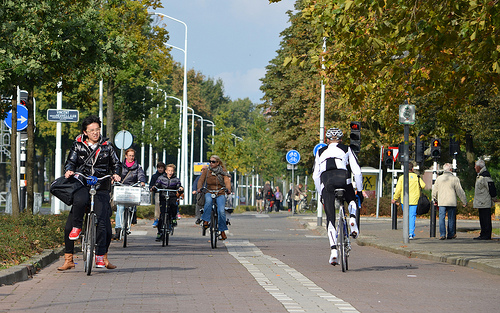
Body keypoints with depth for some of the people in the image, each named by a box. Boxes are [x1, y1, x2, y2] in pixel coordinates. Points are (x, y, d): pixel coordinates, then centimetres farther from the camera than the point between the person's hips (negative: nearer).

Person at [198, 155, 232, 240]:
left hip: (220, 194, 0)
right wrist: (199, 188, -23)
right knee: (208, 201, -38)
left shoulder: (223, 172, 6)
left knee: (221, 211, -21)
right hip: (209, 192, 0)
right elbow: (201, 180, -2)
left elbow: (227, 181, -7)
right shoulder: (206, 171, 9)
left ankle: (222, 231, -6)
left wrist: (228, 189, -28)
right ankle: (206, 220, -29)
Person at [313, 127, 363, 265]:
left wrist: (321, 193, 30)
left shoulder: (321, 152, 28)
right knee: (352, 200, 32)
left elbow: (316, 175, 24)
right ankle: (352, 219, 1)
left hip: (326, 182, 1)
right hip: (343, 179, -1)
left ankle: (333, 249, -10)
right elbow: (357, 171, 14)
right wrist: (359, 190, 20)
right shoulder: (346, 150, 22)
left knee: (330, 218, 4)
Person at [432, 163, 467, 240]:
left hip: (441, 202, 2)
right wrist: (464, 201, 7)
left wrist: (435, 200, 28)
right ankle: (451, 234, 12)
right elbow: (460, 191, -2)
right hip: (452, 202, -2)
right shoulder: (455, 179, -4)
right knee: (451, 218, 7)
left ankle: (442, 234, -7)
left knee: (441, 218, 2)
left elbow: (434, 190, 13)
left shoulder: (439, 178, 6)